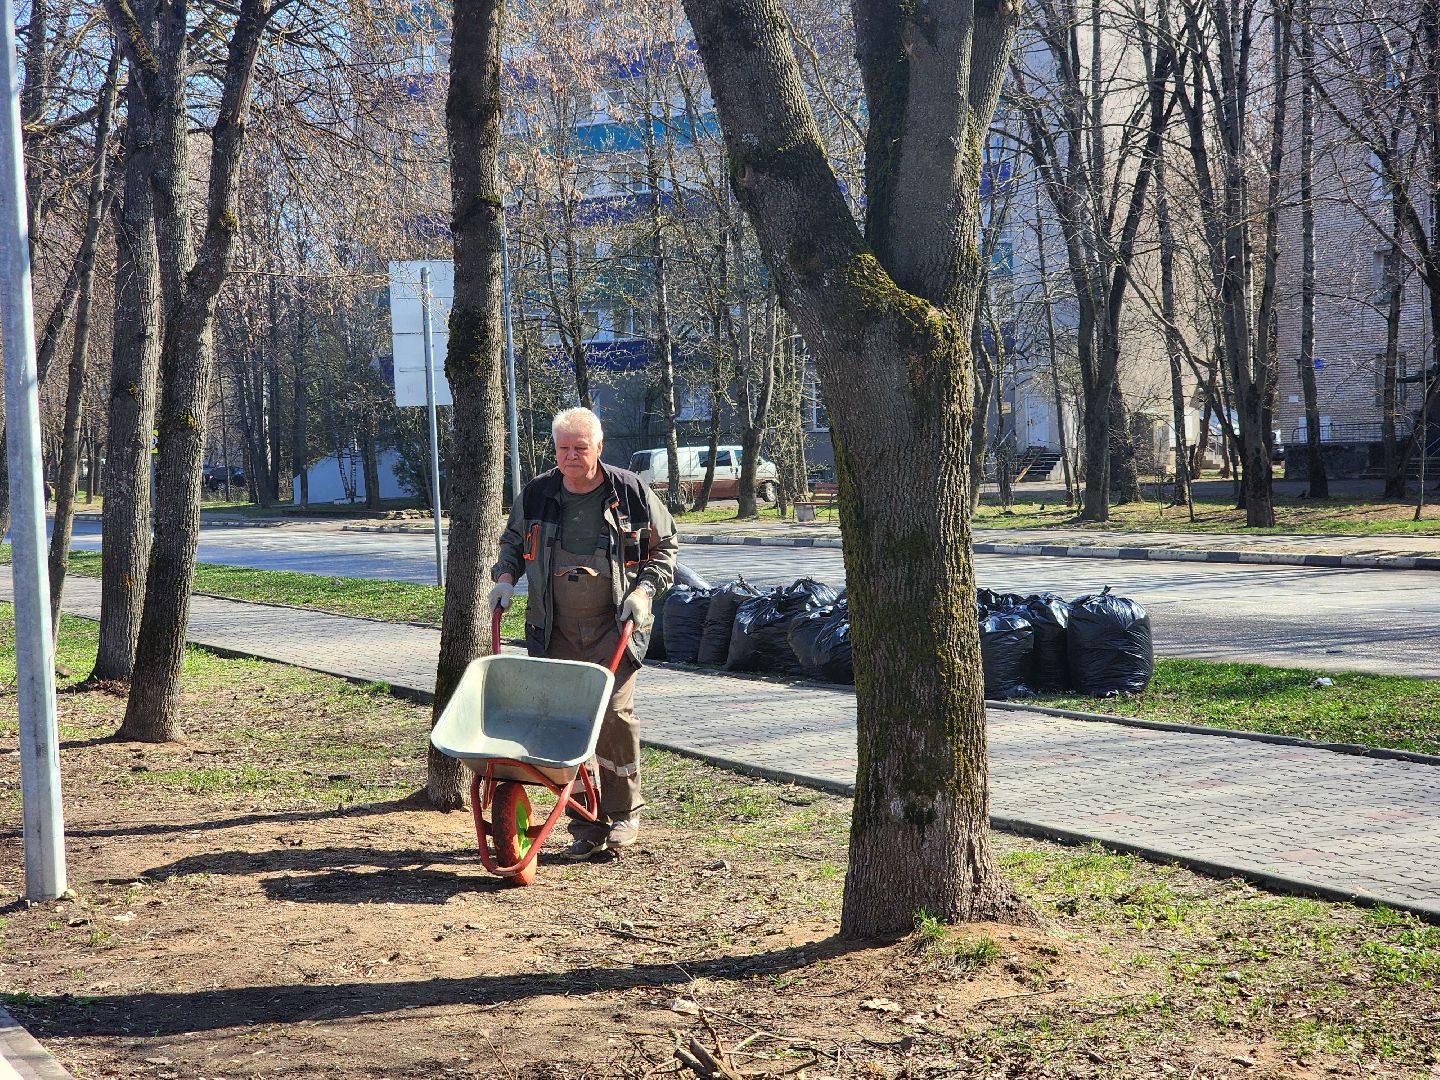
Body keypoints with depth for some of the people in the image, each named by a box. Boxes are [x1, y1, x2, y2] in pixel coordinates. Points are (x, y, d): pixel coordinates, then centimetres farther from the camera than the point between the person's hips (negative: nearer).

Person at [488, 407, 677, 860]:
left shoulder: (631, 492, 0)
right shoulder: (536, 495, 7)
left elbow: (664, 547, 10)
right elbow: (512, 540, 25)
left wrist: (644, 589, -4)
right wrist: (505, 576, 7)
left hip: (613, 627, -3)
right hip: (557, 631, 3)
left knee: (614, 712, -13)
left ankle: (623, 814, 5)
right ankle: (585, 826, 8)